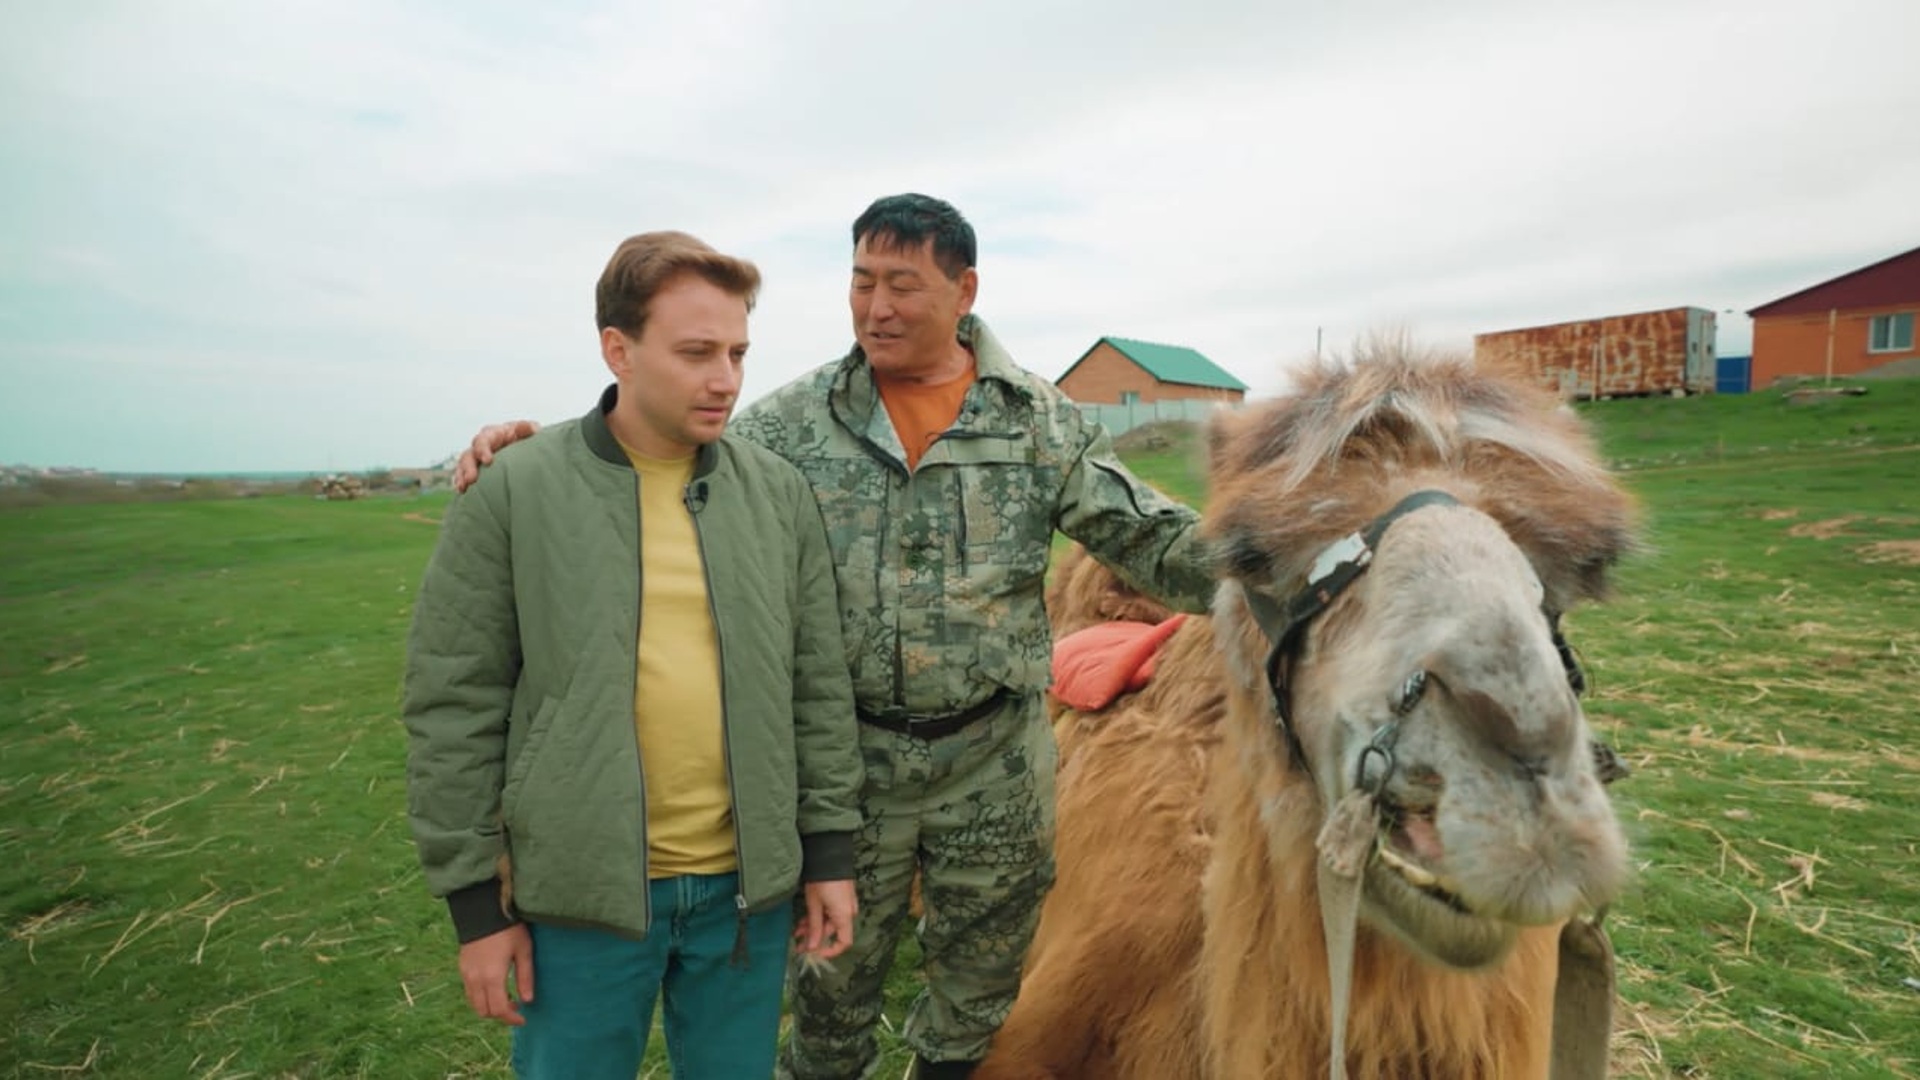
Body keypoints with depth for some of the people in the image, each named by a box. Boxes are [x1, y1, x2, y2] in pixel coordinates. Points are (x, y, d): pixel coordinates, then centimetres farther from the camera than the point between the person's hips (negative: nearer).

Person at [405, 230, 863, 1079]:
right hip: (580, 894, -2)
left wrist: (830, 851, 2)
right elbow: (454, 705, -5)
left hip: (749, 888, 2)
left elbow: (819, 686, 2)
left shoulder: (778, 491, -1)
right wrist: (476, 899, -4)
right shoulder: (513, 492, -8)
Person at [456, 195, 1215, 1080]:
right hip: (846, 761, 0)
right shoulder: (795, 420, -4)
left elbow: (1151, 539, -3)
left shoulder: (1044, 421, -4)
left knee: (979, 985, 22)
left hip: (997, 764, 1)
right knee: (833, 979, 20)